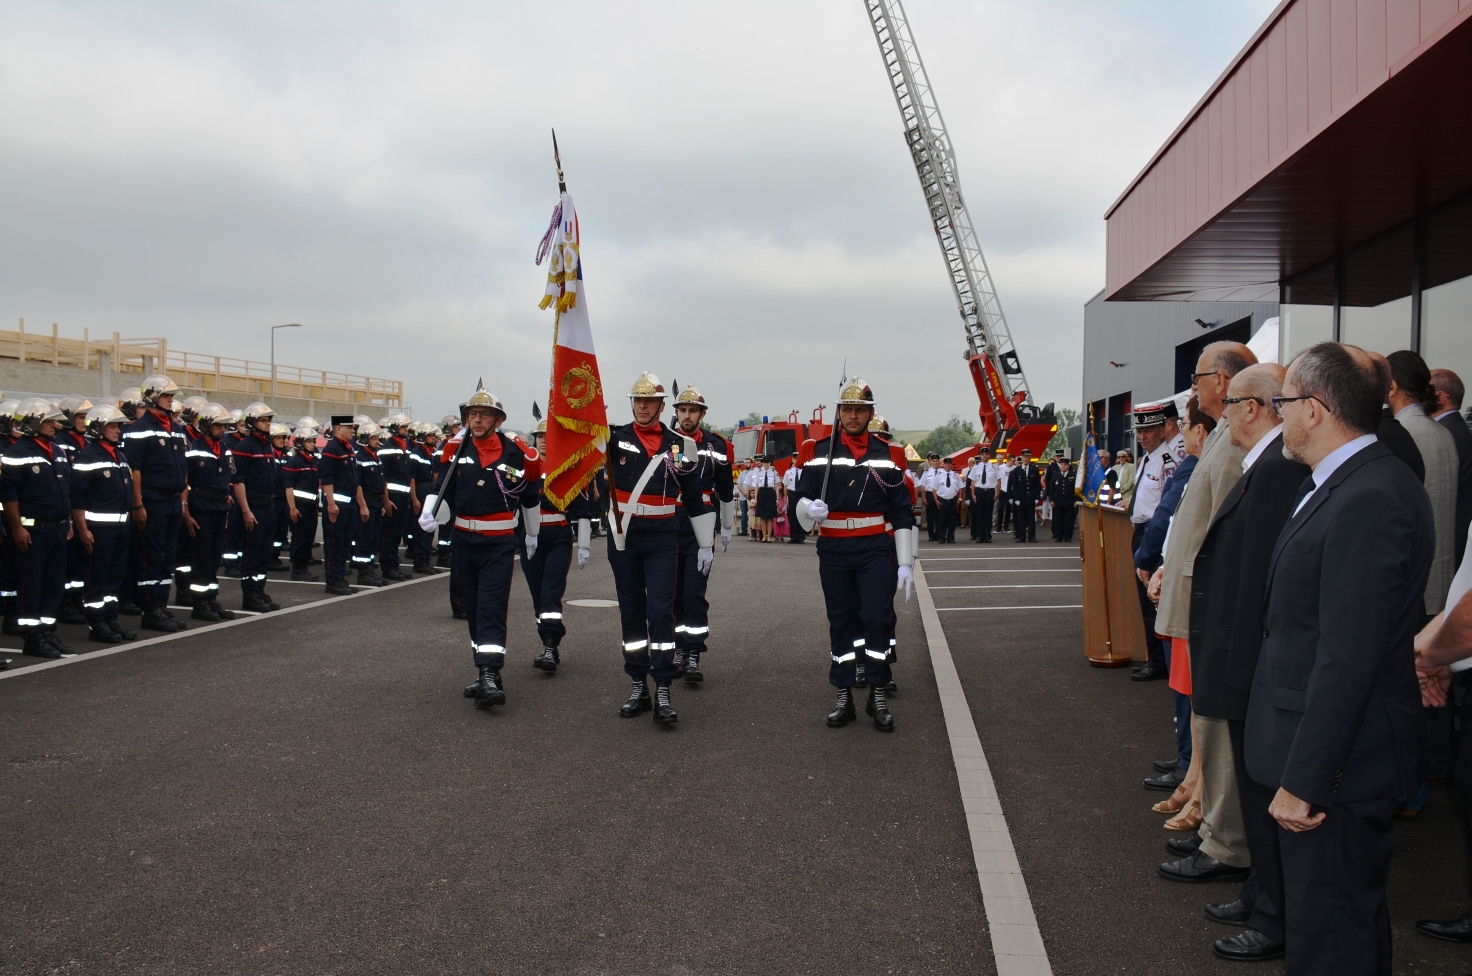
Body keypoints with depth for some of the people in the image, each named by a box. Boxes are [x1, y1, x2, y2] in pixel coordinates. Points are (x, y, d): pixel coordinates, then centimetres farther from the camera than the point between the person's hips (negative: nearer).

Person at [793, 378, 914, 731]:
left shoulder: (887, 456, 4)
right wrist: (809, 508, -23)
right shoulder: (820, 453, 4)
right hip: (833, 552, 1)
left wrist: (905, 563, -1)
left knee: (876, 618, -9)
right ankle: (844, 698, 16)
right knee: (841, 623, 7)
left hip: (876, 550, -1)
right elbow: (800, 499, 2)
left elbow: (902, 514, 3)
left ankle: (879, 696, 3)